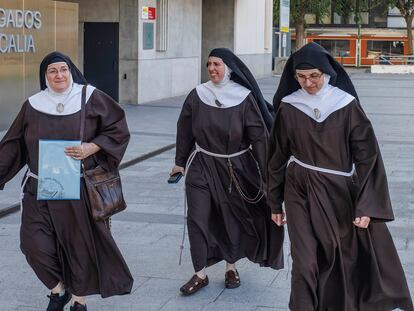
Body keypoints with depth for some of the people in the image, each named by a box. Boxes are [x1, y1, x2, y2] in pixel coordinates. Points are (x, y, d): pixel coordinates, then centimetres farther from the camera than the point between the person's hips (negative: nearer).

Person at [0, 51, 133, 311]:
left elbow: (117, 129, 0)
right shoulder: (33, 106, 3)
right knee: (34, 243, -5)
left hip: (80, 189, -2)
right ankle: (58, 289, 21)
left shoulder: (91, 98, -2)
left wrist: (91, 148, -14)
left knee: (80, 243, 5)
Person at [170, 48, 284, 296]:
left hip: (235, 168, -1)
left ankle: (231, 267, 30)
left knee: (232, 219, 11)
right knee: (197, 219, -4)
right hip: (202, 166, 1)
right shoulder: (197, 96, -4)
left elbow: (259, 136, -9)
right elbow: (185, 131, 6)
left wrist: (264, 174, -11)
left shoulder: (245, 98, -10)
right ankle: (200, 274, 6)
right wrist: (180, 162, 10)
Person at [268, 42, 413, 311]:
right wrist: (275, 203, 9)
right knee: (305, 263, -5)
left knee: (345, 262, 12)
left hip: (338, 193, 0)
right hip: (300, 193, 0)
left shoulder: (347, 106, -7)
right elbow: (278, 157, 6)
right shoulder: (288, 107, -3)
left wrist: (366, 206, -11)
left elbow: (367, 157, -7)